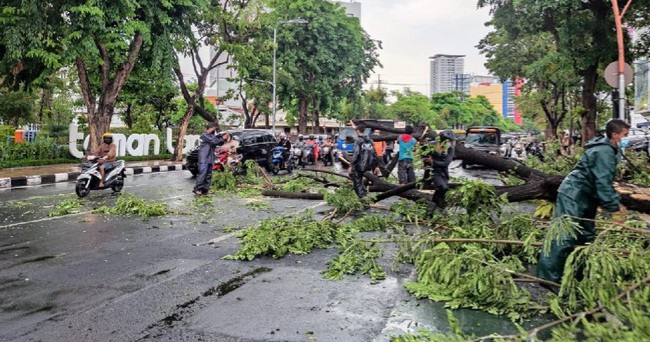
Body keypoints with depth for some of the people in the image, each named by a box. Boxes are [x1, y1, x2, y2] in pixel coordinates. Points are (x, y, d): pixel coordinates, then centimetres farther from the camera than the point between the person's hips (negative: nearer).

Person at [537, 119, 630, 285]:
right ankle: (547, 277, -11)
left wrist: (615, 202, 14)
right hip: (573, 196, -11)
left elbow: (606, 181, 22)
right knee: (563, 236, -13)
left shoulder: (608, 150, 15)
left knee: (586, 236, 16)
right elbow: (603, 183, -22)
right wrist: (613, 208, -19)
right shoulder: (604, 152, -17)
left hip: (584, 197, 11)